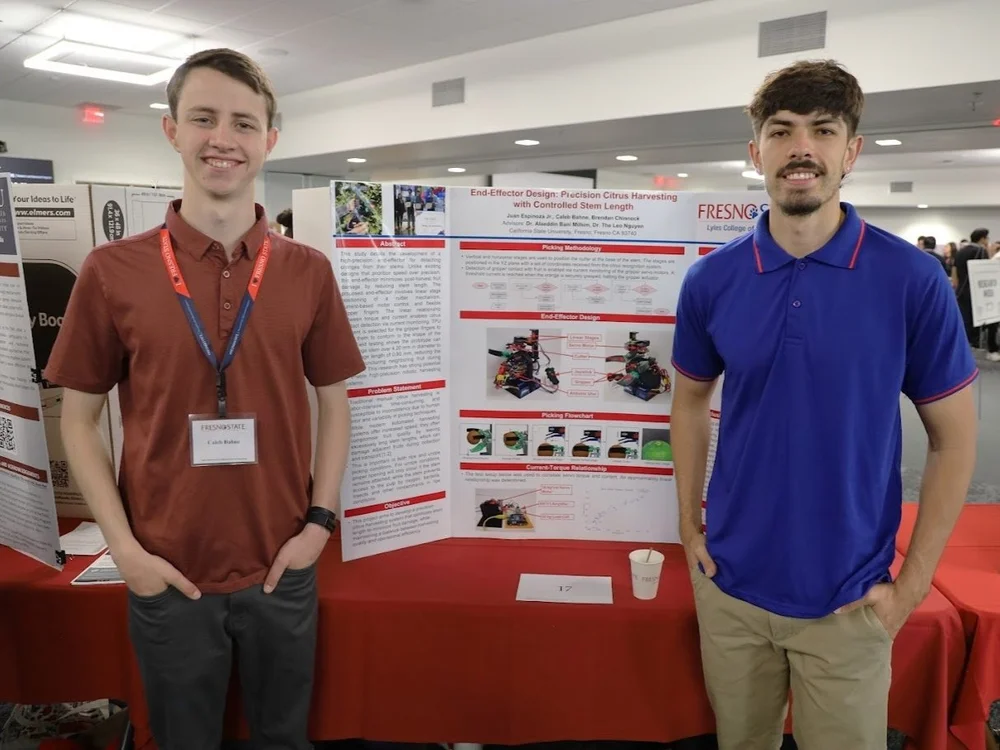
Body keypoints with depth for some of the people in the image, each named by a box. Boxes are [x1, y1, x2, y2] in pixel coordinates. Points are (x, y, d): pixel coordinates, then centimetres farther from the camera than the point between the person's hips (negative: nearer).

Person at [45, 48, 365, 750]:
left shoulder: (308, 271, -3)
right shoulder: (112, 270, -6)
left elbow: (333, 402, 4)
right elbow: (80, 419, 0)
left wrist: (319, 522, -4)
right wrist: (125, 548, -7)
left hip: (282, 568, 1)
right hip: (168, 575, -1)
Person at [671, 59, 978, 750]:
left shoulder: (913, 280, -11)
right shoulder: (711, 280, -5)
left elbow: (954, 439, -4)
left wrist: (912, 585, -5)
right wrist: (691, 527, 3)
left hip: (848, 601, -2)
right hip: (730, 587, 2)